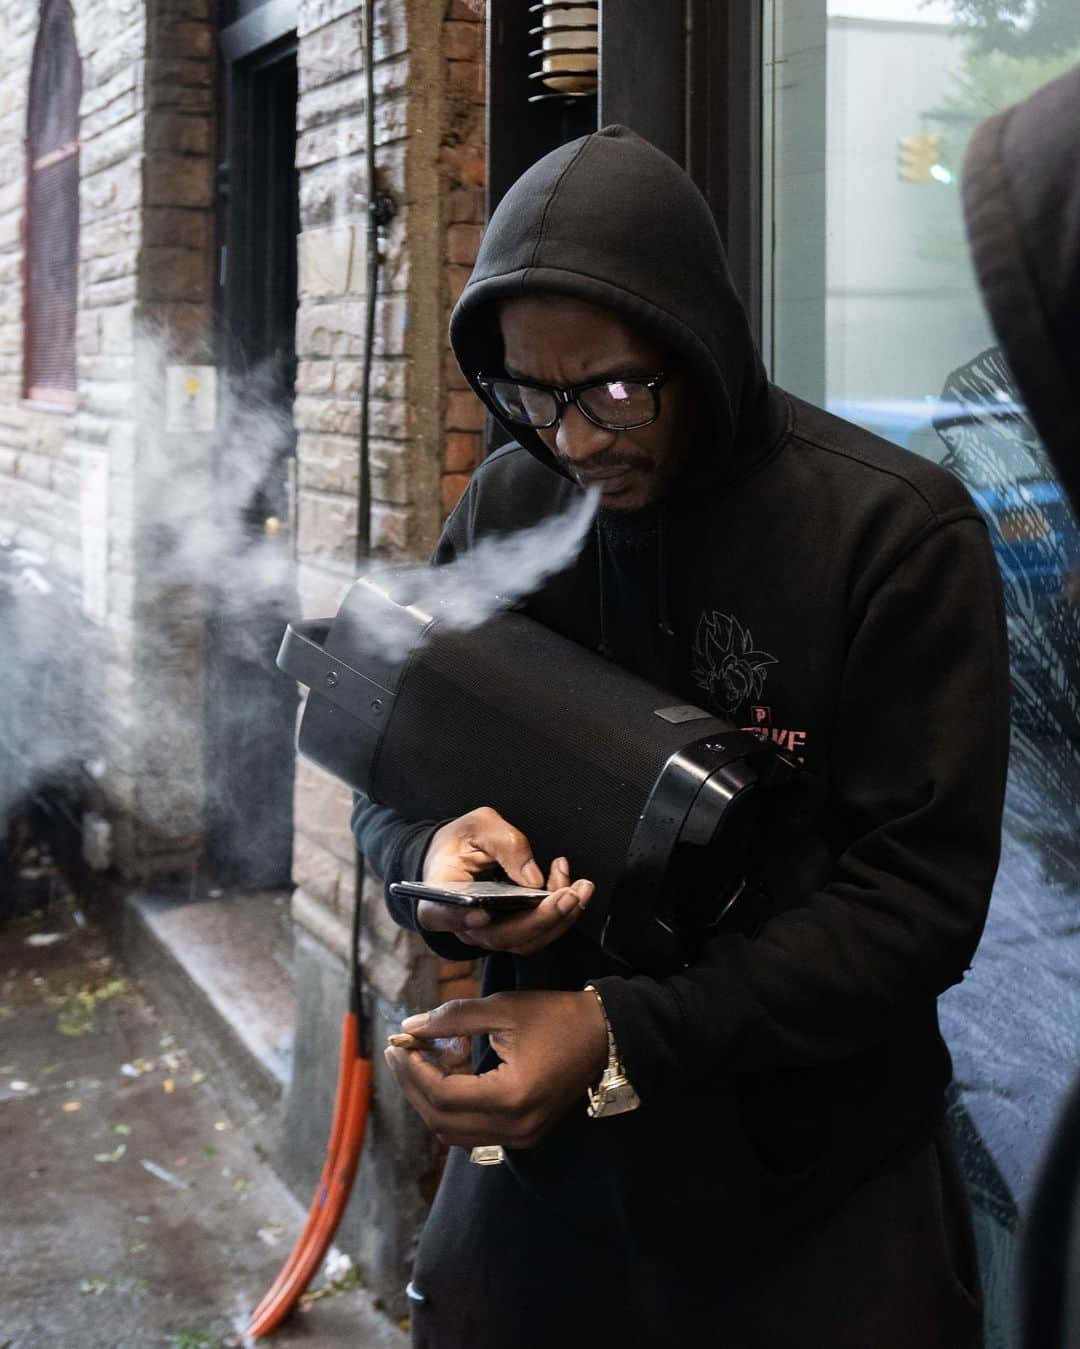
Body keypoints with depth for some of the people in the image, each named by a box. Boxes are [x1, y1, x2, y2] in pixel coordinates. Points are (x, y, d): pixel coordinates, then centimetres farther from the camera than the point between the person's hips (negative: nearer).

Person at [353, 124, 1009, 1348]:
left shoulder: (897, 531, -16)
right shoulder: (505, 505, -1)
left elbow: (919, 898, -17)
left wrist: (625, 1034, -25)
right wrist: (436, 862, -19)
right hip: (536, 1151, 4)